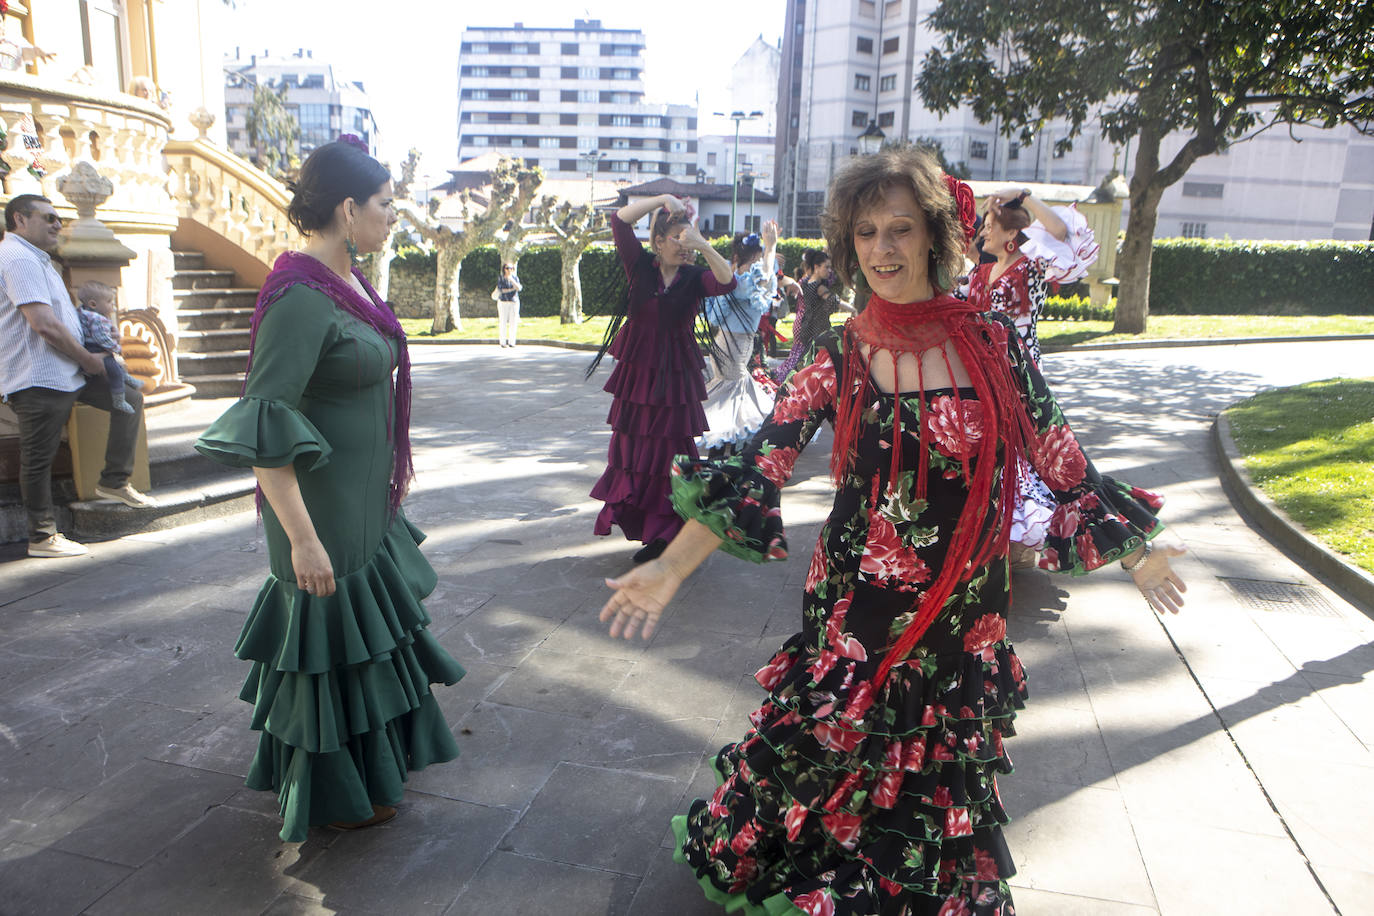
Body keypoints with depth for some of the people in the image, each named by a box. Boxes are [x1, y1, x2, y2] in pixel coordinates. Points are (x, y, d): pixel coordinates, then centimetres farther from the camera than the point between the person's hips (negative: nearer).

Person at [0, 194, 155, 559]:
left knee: (130, 399, 12)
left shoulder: (35, 258, 19)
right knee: (38, 459, -1)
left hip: (68, 372, 10)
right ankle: (42, 538, 8)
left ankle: (114, 482, 15)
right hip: (38, 379, -10)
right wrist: (88, 359, -13)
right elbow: (45, 325, -25)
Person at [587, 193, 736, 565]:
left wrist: (704, 246, -29)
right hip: (636, 371, 2)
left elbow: (727, 282, -20)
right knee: (633, 448, 7)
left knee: (671, 452, -2)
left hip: (675, 379, -2)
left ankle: (671, 533, 7)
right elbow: (620, 220, -6)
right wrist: (664, 200, -11)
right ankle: (646, 532, 20)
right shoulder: (641, 267, 3)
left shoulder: (694, 278, 0)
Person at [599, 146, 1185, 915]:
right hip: (855, 611, 0)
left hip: (965, 616, 1)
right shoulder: (840, 355, -6)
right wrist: (671, 568, -18)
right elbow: (759, 468, -12)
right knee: (832, 761, 14)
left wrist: (1135, 554, 9)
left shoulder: (995, 345, -6)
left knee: (941, 780, 18)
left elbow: (1061, 463, 3)